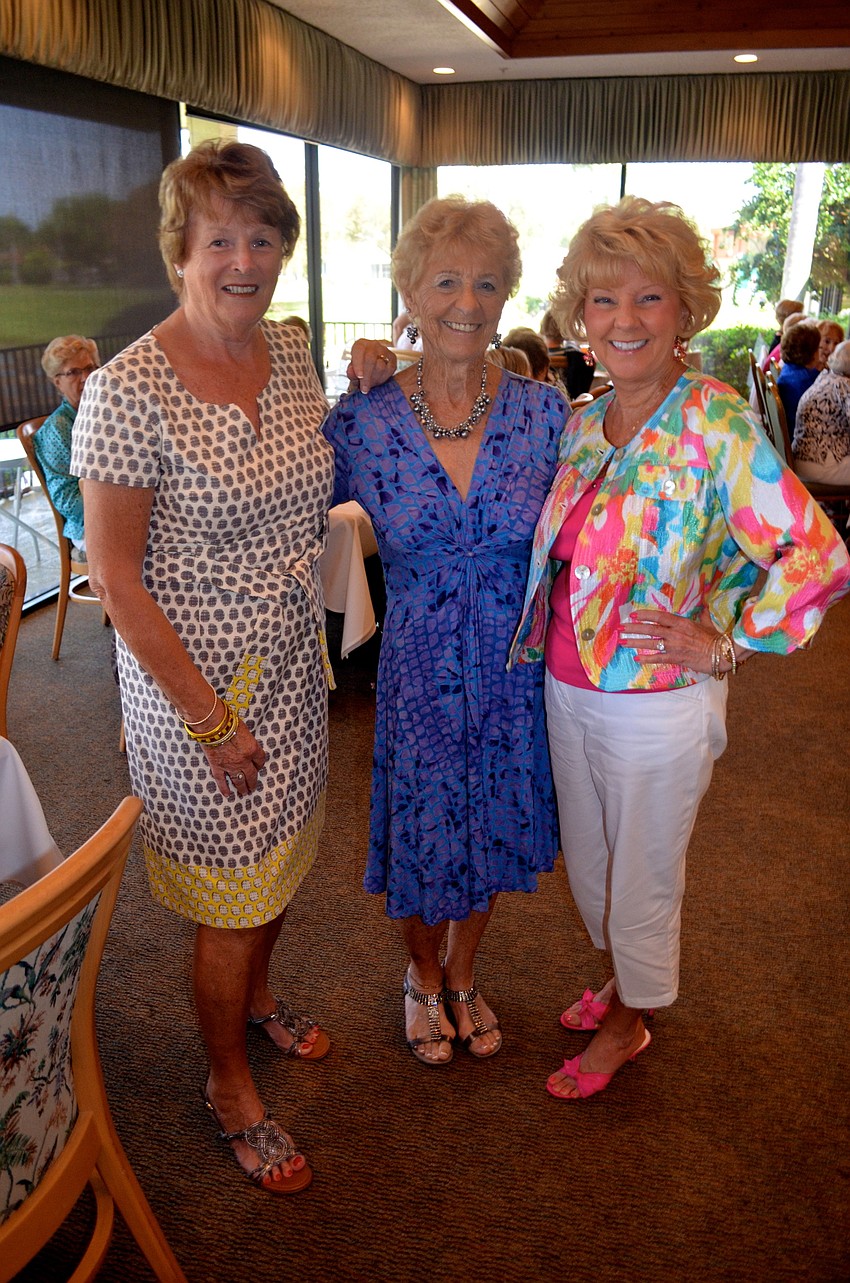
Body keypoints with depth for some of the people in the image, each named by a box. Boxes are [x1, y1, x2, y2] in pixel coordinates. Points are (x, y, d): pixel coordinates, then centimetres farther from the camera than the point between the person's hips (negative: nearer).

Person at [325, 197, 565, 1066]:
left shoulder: (544, 412, -7)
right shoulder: (363, 422, -10)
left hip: (515, 673, 2)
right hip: (417, 675, -1)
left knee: (490, 832, 20)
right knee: (419, 840, 15)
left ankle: (463, 974, 51)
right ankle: (423, 976, 49)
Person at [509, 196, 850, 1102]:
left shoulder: (715, 425, -19)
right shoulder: (581, 423, 2)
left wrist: (724, 643, -18)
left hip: (655, 703, -6)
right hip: (568, 688, 7)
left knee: (641, 879, 15)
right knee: (588, 862, 24)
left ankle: (628, 1024, 43)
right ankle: (624, 982, 52)